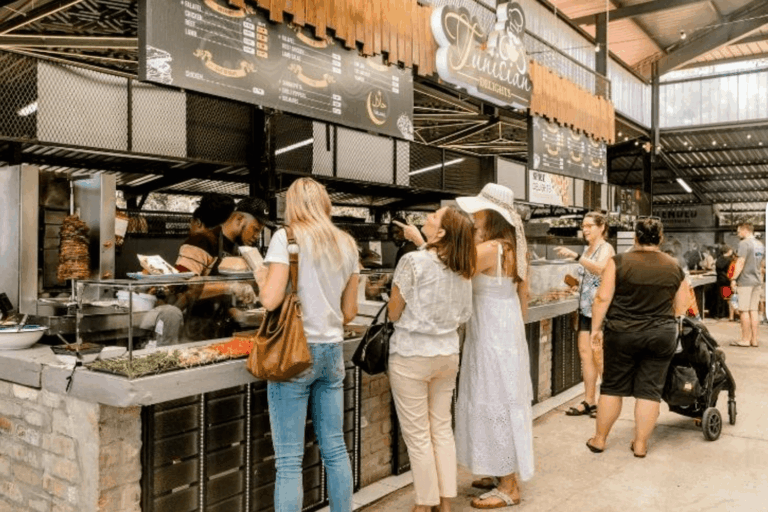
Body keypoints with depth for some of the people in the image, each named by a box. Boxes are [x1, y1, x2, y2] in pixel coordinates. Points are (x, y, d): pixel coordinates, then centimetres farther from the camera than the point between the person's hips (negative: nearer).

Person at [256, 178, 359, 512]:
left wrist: (260, 277, 4)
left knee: (289, 461, 0)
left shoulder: (287, 237, -7)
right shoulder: (347, 244, 9)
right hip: (332, 350, 6)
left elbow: (271, 299, -16)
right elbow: (349, 312, 10)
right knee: (335, 449, 15)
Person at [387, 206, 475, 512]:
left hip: (411, 356, -6)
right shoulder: (462, 269, 3)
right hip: (448, 355, 6)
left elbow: (394, 313, -8)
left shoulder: (413, 261, -15)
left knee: (418, 436, 6)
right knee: (442, 430, 15)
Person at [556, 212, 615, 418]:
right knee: (585, 353, 5)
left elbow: (599, 268, -30)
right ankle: (589, 401, 12)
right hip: (586, 307, 8)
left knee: (599, 356, -4)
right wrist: (575, 284, 10)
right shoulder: (587, 250, 15)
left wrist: (575, 255, -38)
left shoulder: (606, 248, -8)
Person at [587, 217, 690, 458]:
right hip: (662, 336, 2)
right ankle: (640, 444, 16)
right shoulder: (674, 267, 3)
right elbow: (680, 307, 9)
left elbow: (602, 298, -10)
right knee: (650, 389, 9)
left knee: (612, 386, 9)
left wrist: (596, 328, -1)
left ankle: (599, 439, 19)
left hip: (622, 334, -2)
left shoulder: (619, 262, -8)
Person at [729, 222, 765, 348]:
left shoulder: (744, 243, -12)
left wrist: (734, 278, -13)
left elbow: (740, 262, -17)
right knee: (754, 310, 10)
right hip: (757, 281, 8)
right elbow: (762, 264, 20)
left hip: (745, 281, -8)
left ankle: (745, 339, -1)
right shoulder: (761, 245, 15)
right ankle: (754, 339, 12)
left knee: (744, 311, -3)